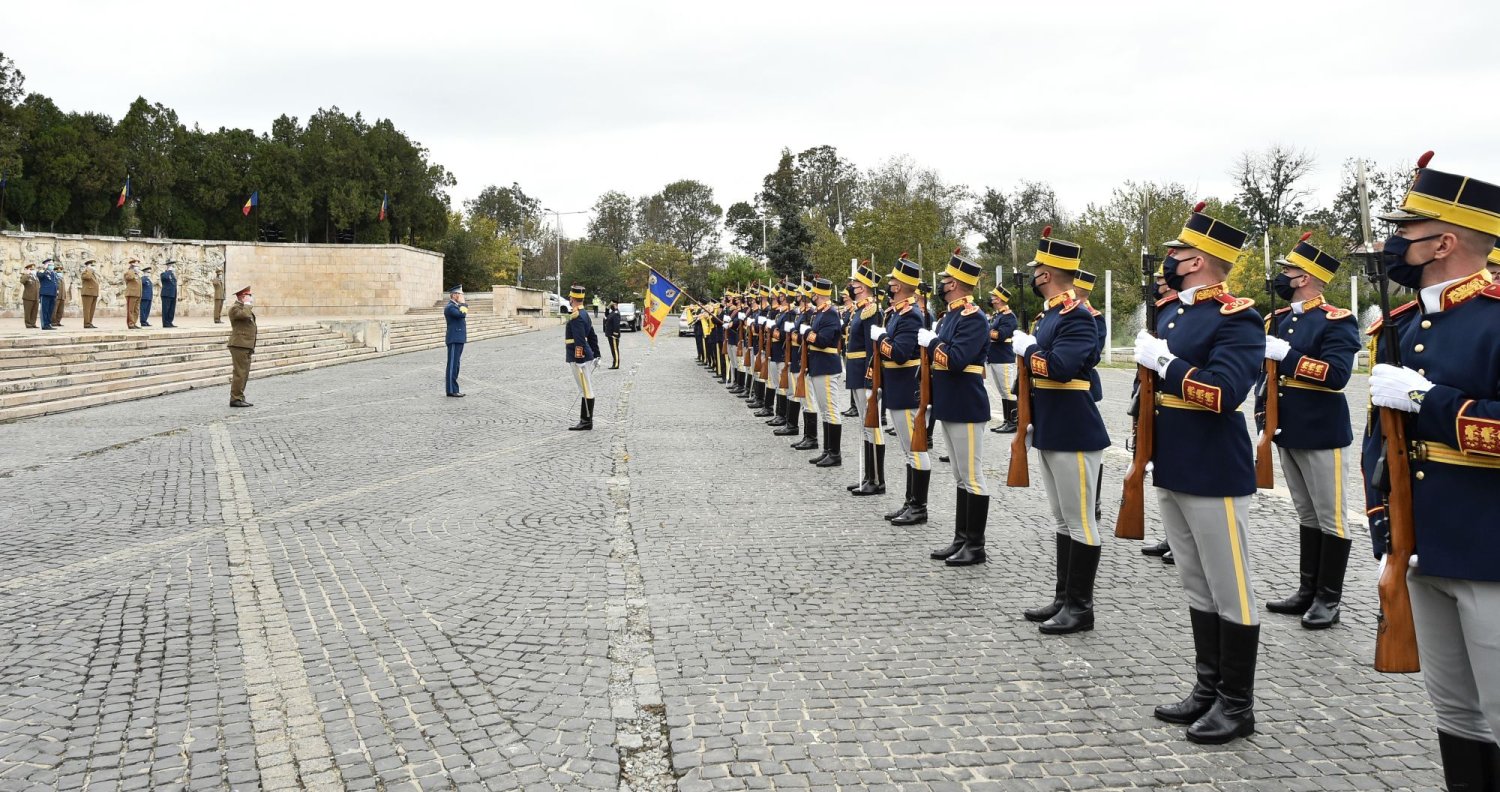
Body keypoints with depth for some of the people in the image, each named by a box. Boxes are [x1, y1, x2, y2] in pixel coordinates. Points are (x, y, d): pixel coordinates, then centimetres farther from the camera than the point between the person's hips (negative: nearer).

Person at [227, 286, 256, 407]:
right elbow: (245, 315, -29)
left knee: (244, 374, 12)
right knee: (240, 373, -10)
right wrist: (248, 304, -15)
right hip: (239, 346, -10)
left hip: (246, 347, 10)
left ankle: (239, 398, 17)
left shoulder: (245, 308, 22)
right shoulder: (234, 308, -10)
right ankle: (235, 399, -8)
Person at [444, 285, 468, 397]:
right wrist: (462, 303, -14)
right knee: (453, 364, -7)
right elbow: (462, 314, -27)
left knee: (455, 364, 11)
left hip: (459, 339, 10)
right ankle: (452, 390, -5)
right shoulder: (449, 307, -13)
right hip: (454, 340, -10)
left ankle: (453, 388, 14)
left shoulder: (456, 306, 18)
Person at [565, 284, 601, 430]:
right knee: (585, 389, 12)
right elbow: (592, 337, 19)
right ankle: (586, 421, 18)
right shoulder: (584, 314, 15)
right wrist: (596, 356, 23)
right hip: (587, 357, 10)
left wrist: (579, 360, -24)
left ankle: (586, 422, -1)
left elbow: (579, 341, -22)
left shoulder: (576, 316, -16)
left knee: (585, 390, -5)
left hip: (578, 358, -10)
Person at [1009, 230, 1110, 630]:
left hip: (1074, 434, -10)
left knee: (1080, 521, -1)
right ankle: (1063, 598, 24)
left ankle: (1080, 607, 7)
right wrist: (1031, 419, 18)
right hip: (1051, 431, 10)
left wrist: (1025, 347, -14)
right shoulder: (1051, 313, 14)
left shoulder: (1076, 316, -16)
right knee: (1062, 520, 15)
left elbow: (1059, 367, -30)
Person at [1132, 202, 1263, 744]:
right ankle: (1208, 690, 27)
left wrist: (1162, 360, -20)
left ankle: (1238, 705, 14)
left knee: (1231, 591, 2)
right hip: (1171, 472, 9)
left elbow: (1224, 392, -25)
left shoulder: (1236, 318, -13)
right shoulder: (1171, 313, 14)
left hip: (1215, 476, -9)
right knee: (1197, 588, 16)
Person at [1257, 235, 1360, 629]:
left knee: (1330, 518, 2)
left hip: (1321, 434, -8)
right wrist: (1264, 418, 9)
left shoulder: (1336, 321, -11)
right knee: (1306, 516, 15)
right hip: (1287, 433, 8)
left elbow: (1337, 374, -23)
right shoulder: (1278, 320, 12)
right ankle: (1307, 591, 23)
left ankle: (1329, 599, 9)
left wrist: (1286, 354, -24)